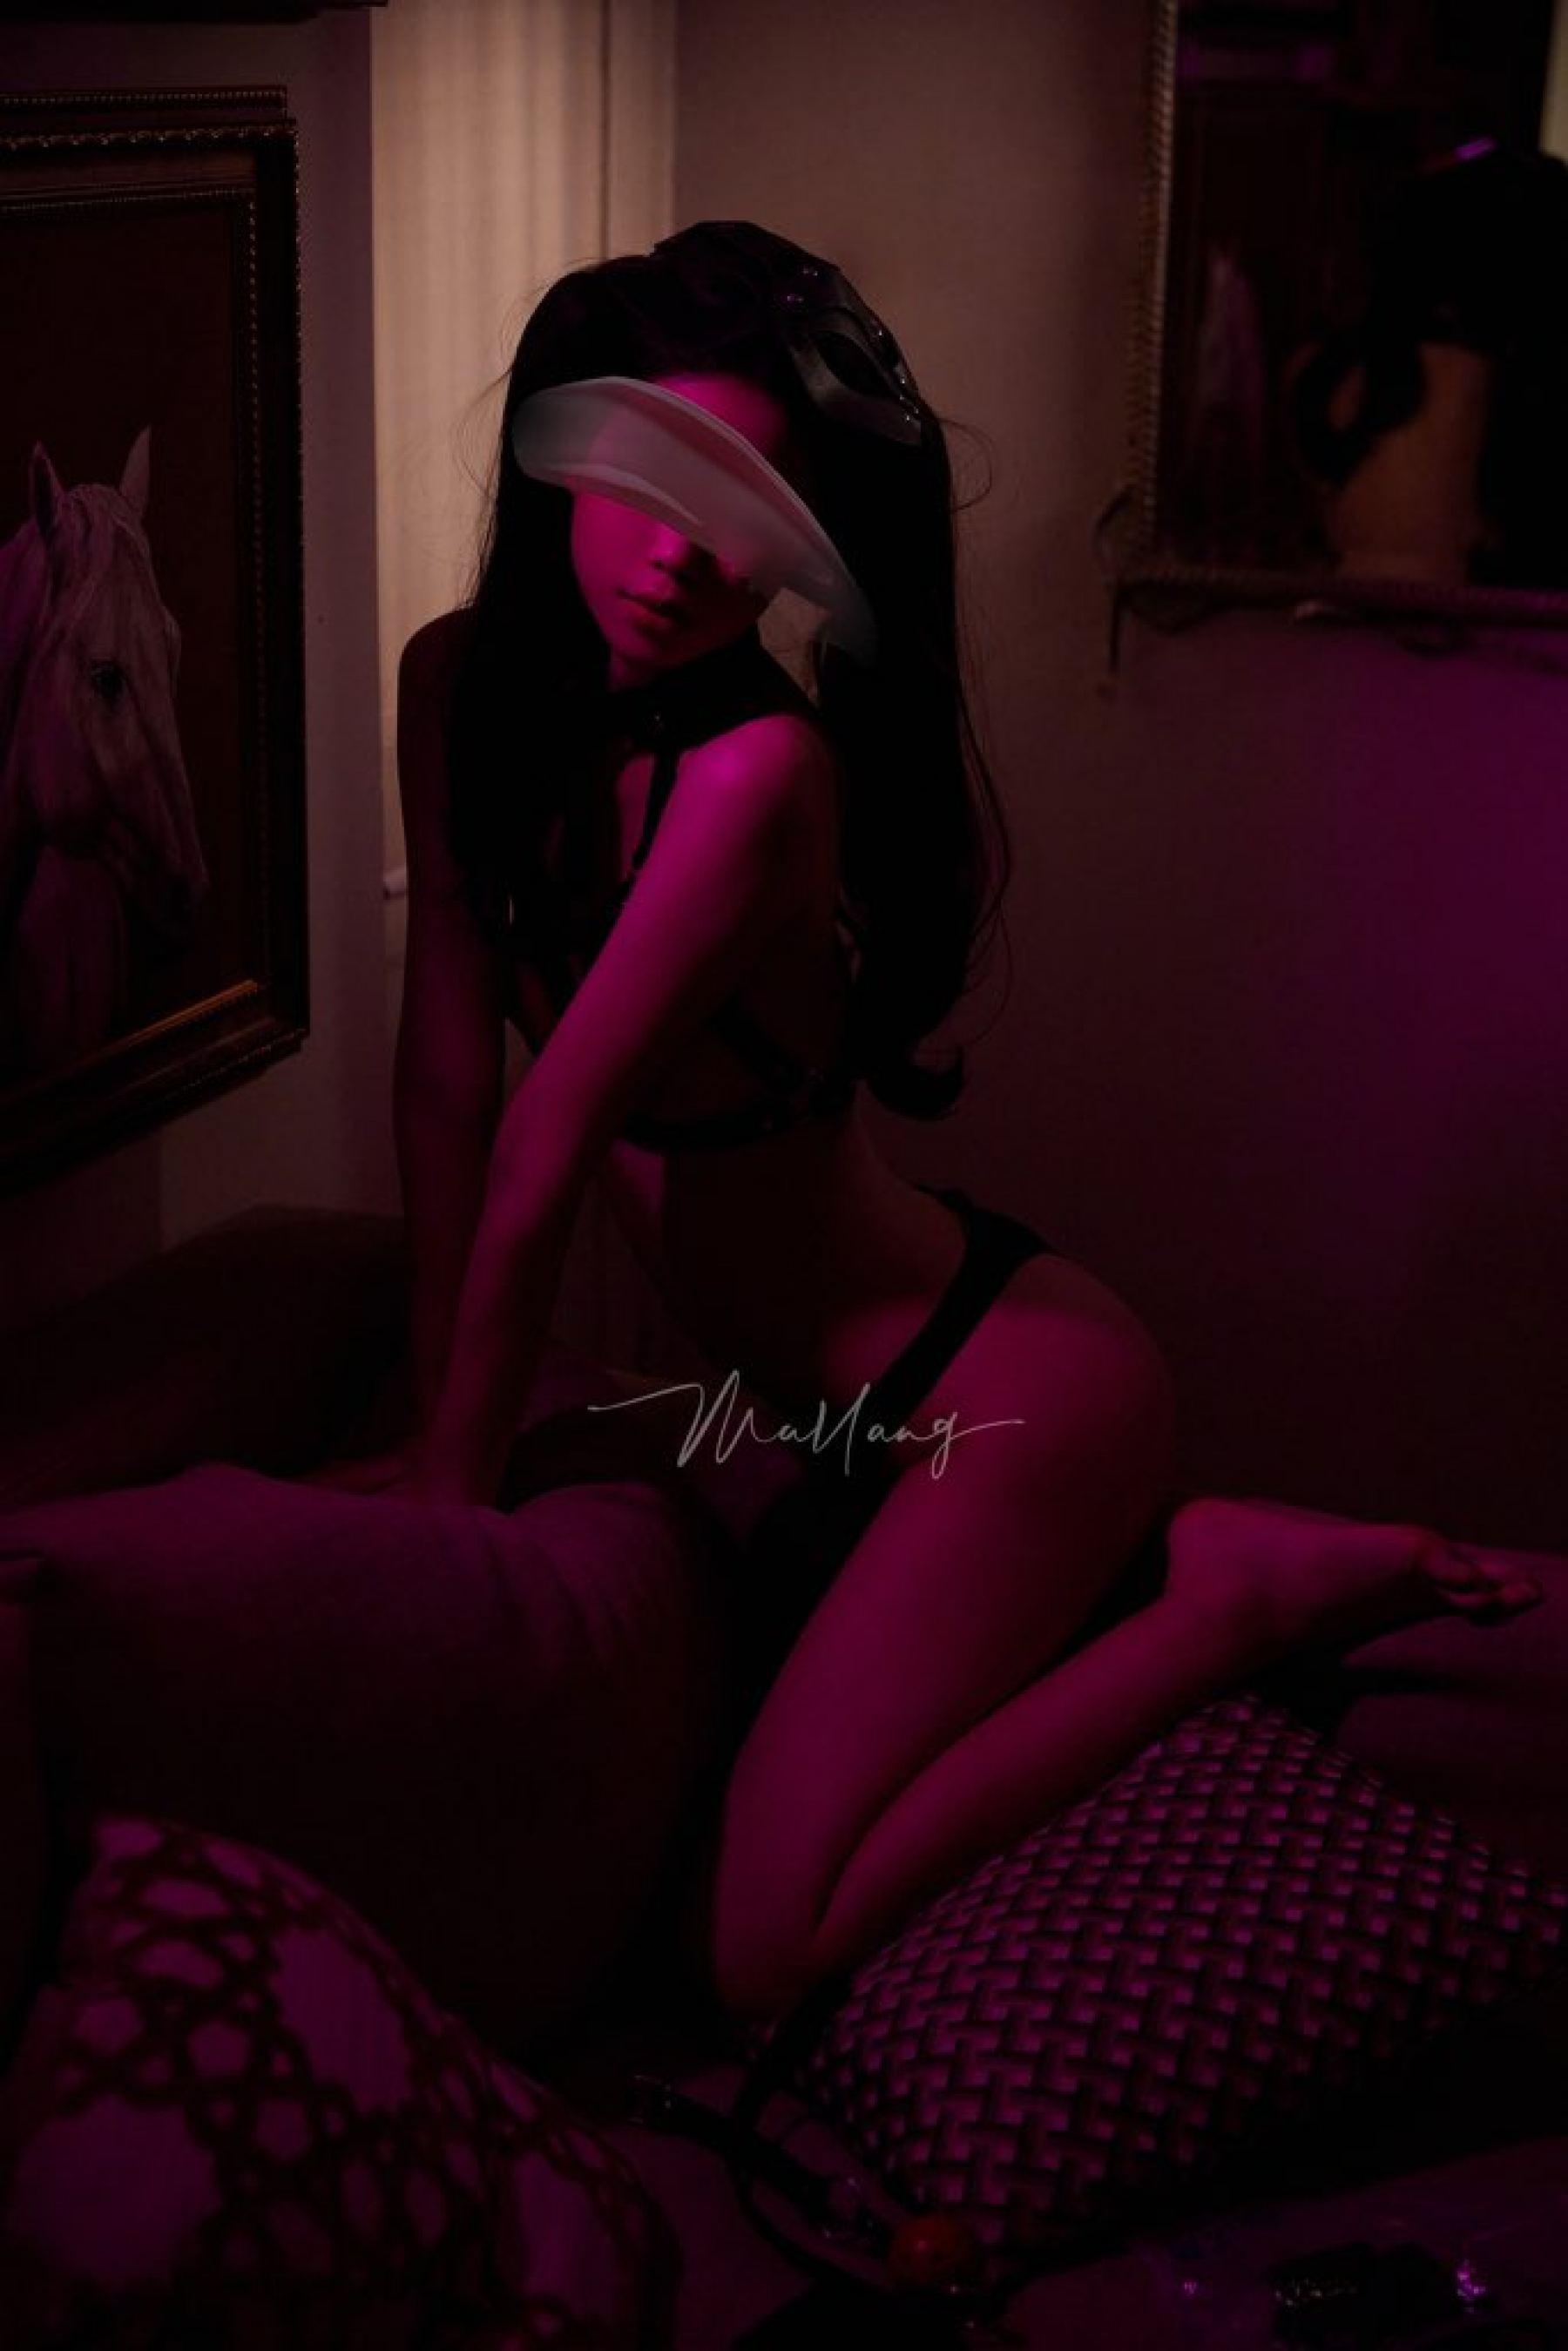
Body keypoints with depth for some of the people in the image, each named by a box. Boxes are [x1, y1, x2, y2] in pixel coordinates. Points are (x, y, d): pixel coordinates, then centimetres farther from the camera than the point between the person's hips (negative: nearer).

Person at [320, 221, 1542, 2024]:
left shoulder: (761, 772, -27)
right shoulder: (460, 684, -4)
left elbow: (543, 1163, -23)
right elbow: (447, 1075, -2)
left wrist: (458, 1477, -14)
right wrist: (433, 1421, 0)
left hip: (1006, 1392, -8)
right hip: (868, 1418, 8)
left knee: (768, 1957, -13)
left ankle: (1235, 1592, -5)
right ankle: (1161, 1552, 25)